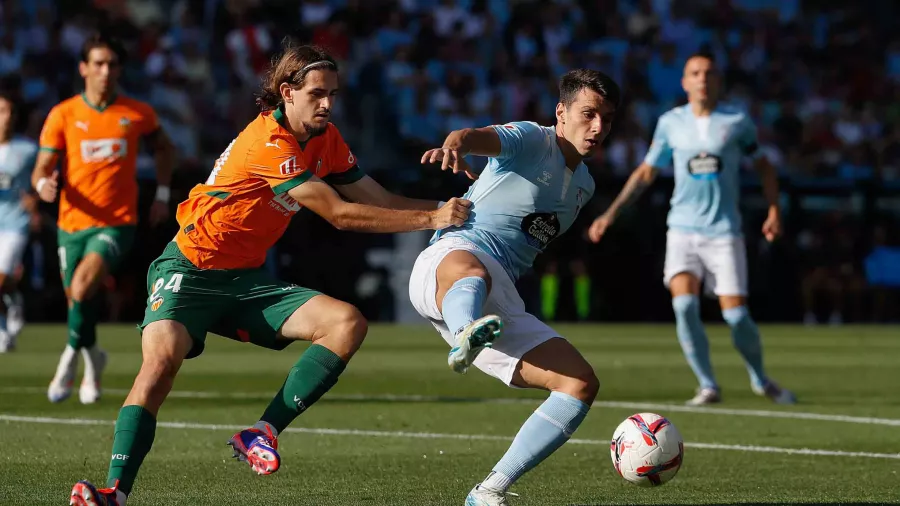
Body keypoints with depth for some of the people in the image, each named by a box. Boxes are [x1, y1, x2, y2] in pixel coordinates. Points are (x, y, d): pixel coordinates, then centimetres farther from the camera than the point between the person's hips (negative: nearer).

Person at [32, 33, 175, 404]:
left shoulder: (137, 114, 0)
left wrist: (162, 196, 13)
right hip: (73, 223, 2)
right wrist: (44, 185, -27)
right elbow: (42, 168, -3)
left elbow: (164, 148, 20)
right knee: (77, 300, 12)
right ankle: (92, 359, 41)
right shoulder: (63, 115, -3)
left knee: (82, 287, -26)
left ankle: (73, 354, -2)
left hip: (117, 223, -2)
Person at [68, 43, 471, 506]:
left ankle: (262, 434, -13)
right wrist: (431, 219, -25)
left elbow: (380, 201, 7)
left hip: (247, 279, 8)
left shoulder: (325, 140, 4)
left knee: (347, 324, -12)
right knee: (162, 356, -32)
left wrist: (448, 208, -6)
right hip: (190, 271, -7)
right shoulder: (268, 143, -22)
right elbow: (340, 215, -25)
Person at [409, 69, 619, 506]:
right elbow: (483, 137, -24)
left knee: (582, 384, -7)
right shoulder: (533, 141, -1)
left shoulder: (583, 185, 23)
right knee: (469, 271, -44)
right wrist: (456, 143, -44)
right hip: (449, 259, -7)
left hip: (503, 306, 7)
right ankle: (466, 337, -82)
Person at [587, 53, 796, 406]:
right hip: (683, 231, 1)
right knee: (685, 305, -18)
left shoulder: (737, 121, 1)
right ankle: (708, 386, -5)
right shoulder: (670, 123, 5)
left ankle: (760, 380, 19)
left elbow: (764, 167, 13)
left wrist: (774, 211, 0)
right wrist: (612, 212, 6)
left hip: (723, 232, -1)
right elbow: (646, 173, 14)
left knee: (736, 315, -7)